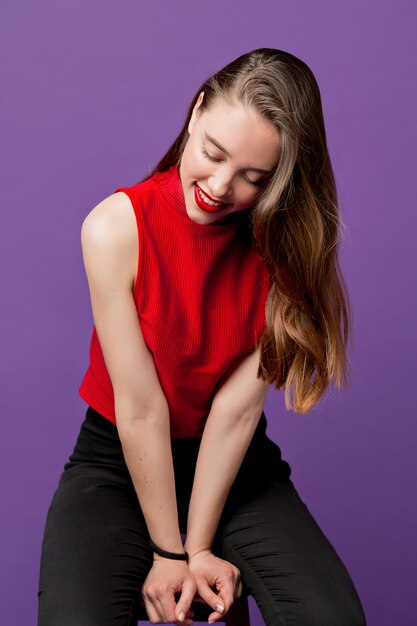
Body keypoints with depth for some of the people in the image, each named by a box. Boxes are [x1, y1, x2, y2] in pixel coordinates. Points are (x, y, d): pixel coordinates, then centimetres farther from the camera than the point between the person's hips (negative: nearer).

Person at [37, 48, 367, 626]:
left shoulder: (283, 245, -12)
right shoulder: (116, 228, -18)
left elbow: (238, 405, -15)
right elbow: (140, 408, -18)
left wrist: (198, 547, -15)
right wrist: (169, 553, -14)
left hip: (238, 466, 2)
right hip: (118, 462, -1)